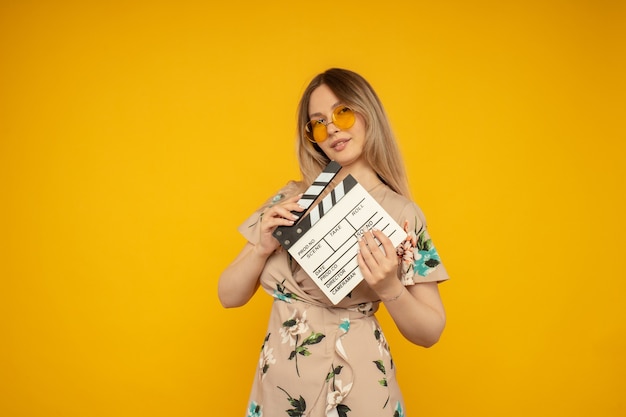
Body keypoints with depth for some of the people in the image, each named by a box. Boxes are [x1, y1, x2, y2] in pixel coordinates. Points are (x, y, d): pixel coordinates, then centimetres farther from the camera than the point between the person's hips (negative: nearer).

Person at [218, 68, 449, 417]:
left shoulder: (401, 213, -9)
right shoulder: (291, 199, -1)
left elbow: (430, 333, -6)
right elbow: (229, 296, 1)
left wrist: (389, 289, -23)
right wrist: (263, 248, -16)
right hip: (279, 387, 3)